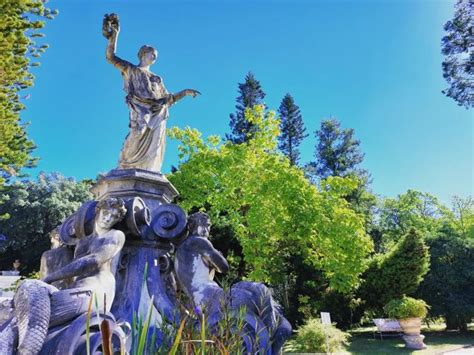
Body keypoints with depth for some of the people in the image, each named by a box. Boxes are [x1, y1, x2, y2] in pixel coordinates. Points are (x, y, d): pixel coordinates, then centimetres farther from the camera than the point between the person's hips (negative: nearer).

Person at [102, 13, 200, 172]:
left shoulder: (157, 79, 33)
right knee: (138, 137, -26)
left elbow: (168, 99, 31)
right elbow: (110, 57, 12)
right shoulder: (131, 69, 22)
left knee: (153, 148, -13)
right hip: (140, 110, -4)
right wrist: (114, 34, 5)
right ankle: (124, 171, -28)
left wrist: (185, 92, 22)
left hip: (158, 115, 4)